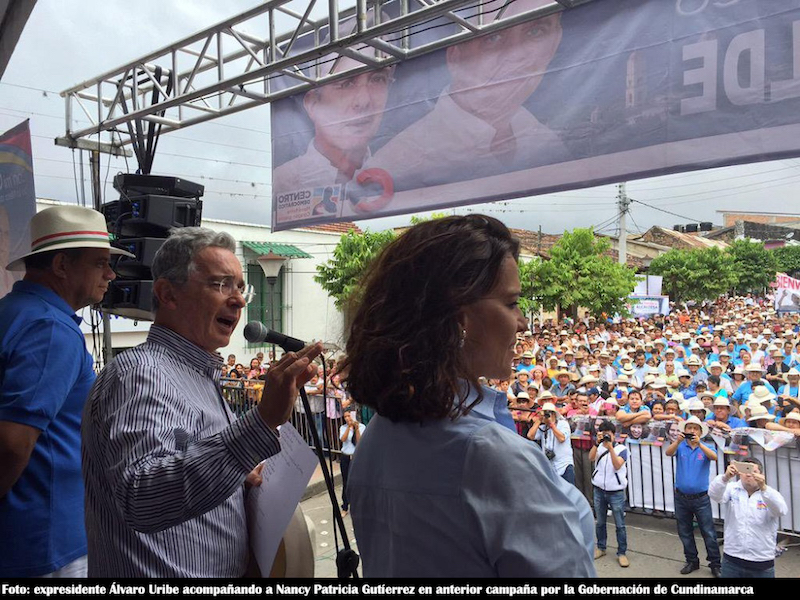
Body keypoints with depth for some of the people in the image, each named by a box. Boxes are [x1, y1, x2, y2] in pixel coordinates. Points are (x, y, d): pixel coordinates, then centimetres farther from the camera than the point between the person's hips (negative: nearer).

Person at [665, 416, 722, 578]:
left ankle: (715, 564, 15)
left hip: (701, 498, -2)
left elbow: (714, 457, -23)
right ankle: (692, 561, 28)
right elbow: (668, 452, -21)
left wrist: (699, 443, -38)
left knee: (709, 533, 3)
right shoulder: (680, 446, -2)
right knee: (685, 533, 13)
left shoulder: (705, 447, -3)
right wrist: (678, 441, -40)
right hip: (681, 497, 2)